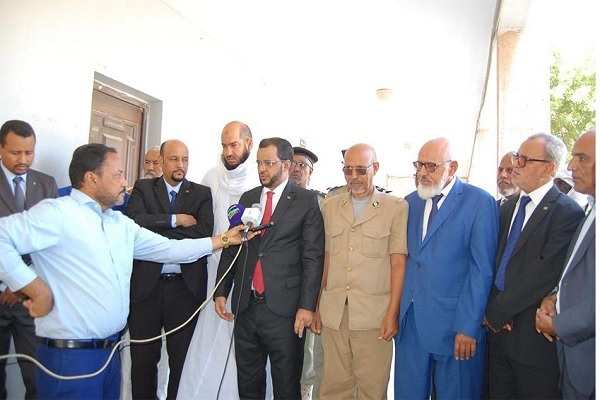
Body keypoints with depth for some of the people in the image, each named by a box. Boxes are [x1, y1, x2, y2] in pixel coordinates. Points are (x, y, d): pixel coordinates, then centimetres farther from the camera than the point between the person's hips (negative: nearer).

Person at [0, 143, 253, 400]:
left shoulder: (121, 224, 11)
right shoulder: (58, 213, -12)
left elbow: (169, 249, 9)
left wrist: (225, 239, 7)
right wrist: (37, 290, -20)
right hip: (69, 356, -7)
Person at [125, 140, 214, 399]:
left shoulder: (202, 193, 5)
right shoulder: (143, 188, 6)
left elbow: (204, 232, -10)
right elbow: (133, 221, -12)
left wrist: (155, 228, -10)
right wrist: (175, 220, -13)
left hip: (186, 287, 0)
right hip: (146, 285, 0)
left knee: (182, 358, 11)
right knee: (143, 356, 12)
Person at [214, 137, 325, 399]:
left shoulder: (306, 201, -3)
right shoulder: (247, 198, 12)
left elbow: (313, 257, -7)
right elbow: (231, 247, 13)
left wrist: (307, 306, -12)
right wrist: (221, 291, 7)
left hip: (284, 308, -4)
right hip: (245, 305, 5)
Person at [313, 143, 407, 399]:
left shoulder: (396, 208, 0)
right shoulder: (330, 207, 12)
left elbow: (398, 263, -3)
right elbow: (326, 259, 12)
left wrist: (392, 313, -8)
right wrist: (316, 307, 10)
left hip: (373, 315, -3)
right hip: (333, 313, 3)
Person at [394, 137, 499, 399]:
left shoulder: (480, 203, -8)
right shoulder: (411, 201, 8)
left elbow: (482, 269, -11)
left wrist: (468, 326, -13)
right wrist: (396, 310, 4)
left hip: (454, 322, -4)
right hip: (410, 321, 5)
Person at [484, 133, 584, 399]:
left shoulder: (567, 213, -13)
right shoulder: (507, 208, 10)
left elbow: (545, 274, -20)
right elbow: (495, 262, 8)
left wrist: (497, 310, -14)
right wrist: (493, 309, -7)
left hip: (534, 336, -6)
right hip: (499, 327, 6)